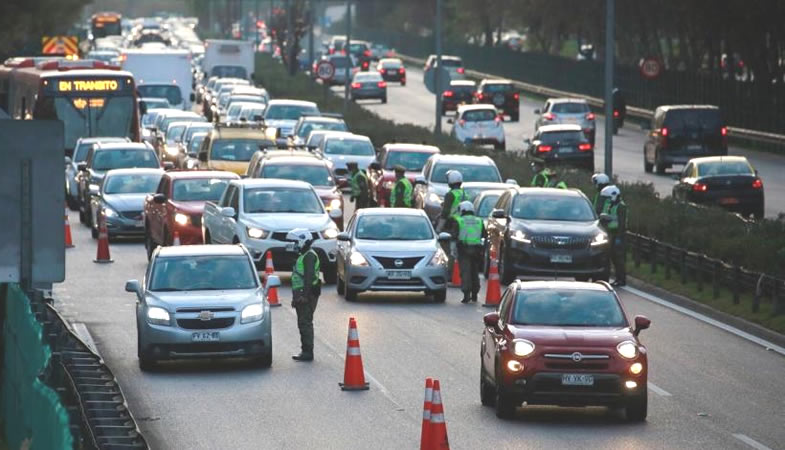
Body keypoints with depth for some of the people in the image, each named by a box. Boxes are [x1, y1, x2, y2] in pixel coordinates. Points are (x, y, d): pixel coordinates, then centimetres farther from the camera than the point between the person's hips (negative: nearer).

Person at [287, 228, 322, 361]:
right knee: (303, 324, 13)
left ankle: (307, 352, -11)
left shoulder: (309, 256, -13)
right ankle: (306, 351, 17)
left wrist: (304, 295, -28)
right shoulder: (303, 256, 20)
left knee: (305, 323, -11)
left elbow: (309, 277, -22)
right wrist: (296, 297, 27)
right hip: (302, 295, 11)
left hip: (307, 295, -11)